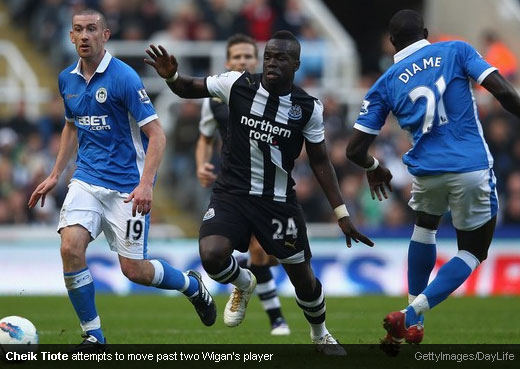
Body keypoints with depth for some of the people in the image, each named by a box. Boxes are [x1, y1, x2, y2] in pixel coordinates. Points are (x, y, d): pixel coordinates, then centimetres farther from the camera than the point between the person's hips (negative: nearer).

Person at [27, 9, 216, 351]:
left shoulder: (124, 77, -15)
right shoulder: (68, 79, 6)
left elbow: (156, 134, -15)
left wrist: (146, 184, -26)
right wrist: (55, 175, 20)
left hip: (126, 187, -5)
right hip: (87, 181, 5)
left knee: (134, 269, -2)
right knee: (71, 248, -17)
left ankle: (192, 284, 30)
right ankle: (94, 337, -3)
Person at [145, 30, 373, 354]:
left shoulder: (308, 108, -6)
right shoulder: (238, 85, -9)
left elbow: (320, 161, 3)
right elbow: (190, 89, 5)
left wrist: (342, 214, 1)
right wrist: (171, 76, -19)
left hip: (279, 202, 1)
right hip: (233, 194, -1)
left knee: (303, 278, 7)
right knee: (212, 255, -27)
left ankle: (320, 334, 40)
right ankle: (243, 284, 11)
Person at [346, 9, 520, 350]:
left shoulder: (385, 85, 8)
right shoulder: (456, 52, 4)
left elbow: (356, 149, 7)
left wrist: (374, 168, 28)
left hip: (427, 172, 2)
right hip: (473, 169, -2)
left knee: (425, 226, 33)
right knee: (472, 253, 14)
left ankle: (413, 318, 31)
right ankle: (413, 314, -5)